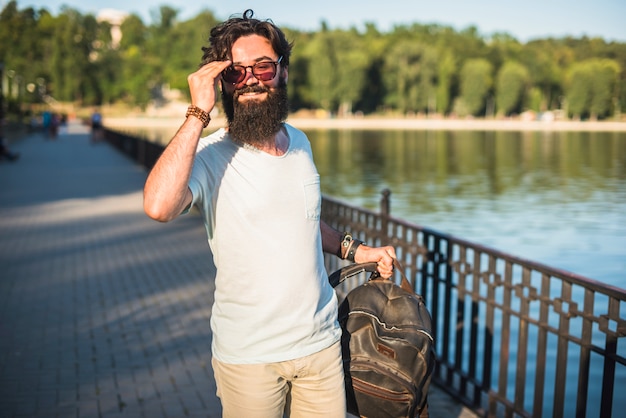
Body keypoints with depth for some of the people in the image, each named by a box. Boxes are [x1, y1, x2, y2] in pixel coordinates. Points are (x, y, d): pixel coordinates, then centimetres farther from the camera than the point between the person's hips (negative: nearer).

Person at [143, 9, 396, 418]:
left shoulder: (300, 143, 4)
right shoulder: (210, 155, -14)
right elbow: (159, 207, -36)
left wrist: (353, 249, 8)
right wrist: (198, 114, -29)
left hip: (321, 341, 5)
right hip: (248, 354, -5)